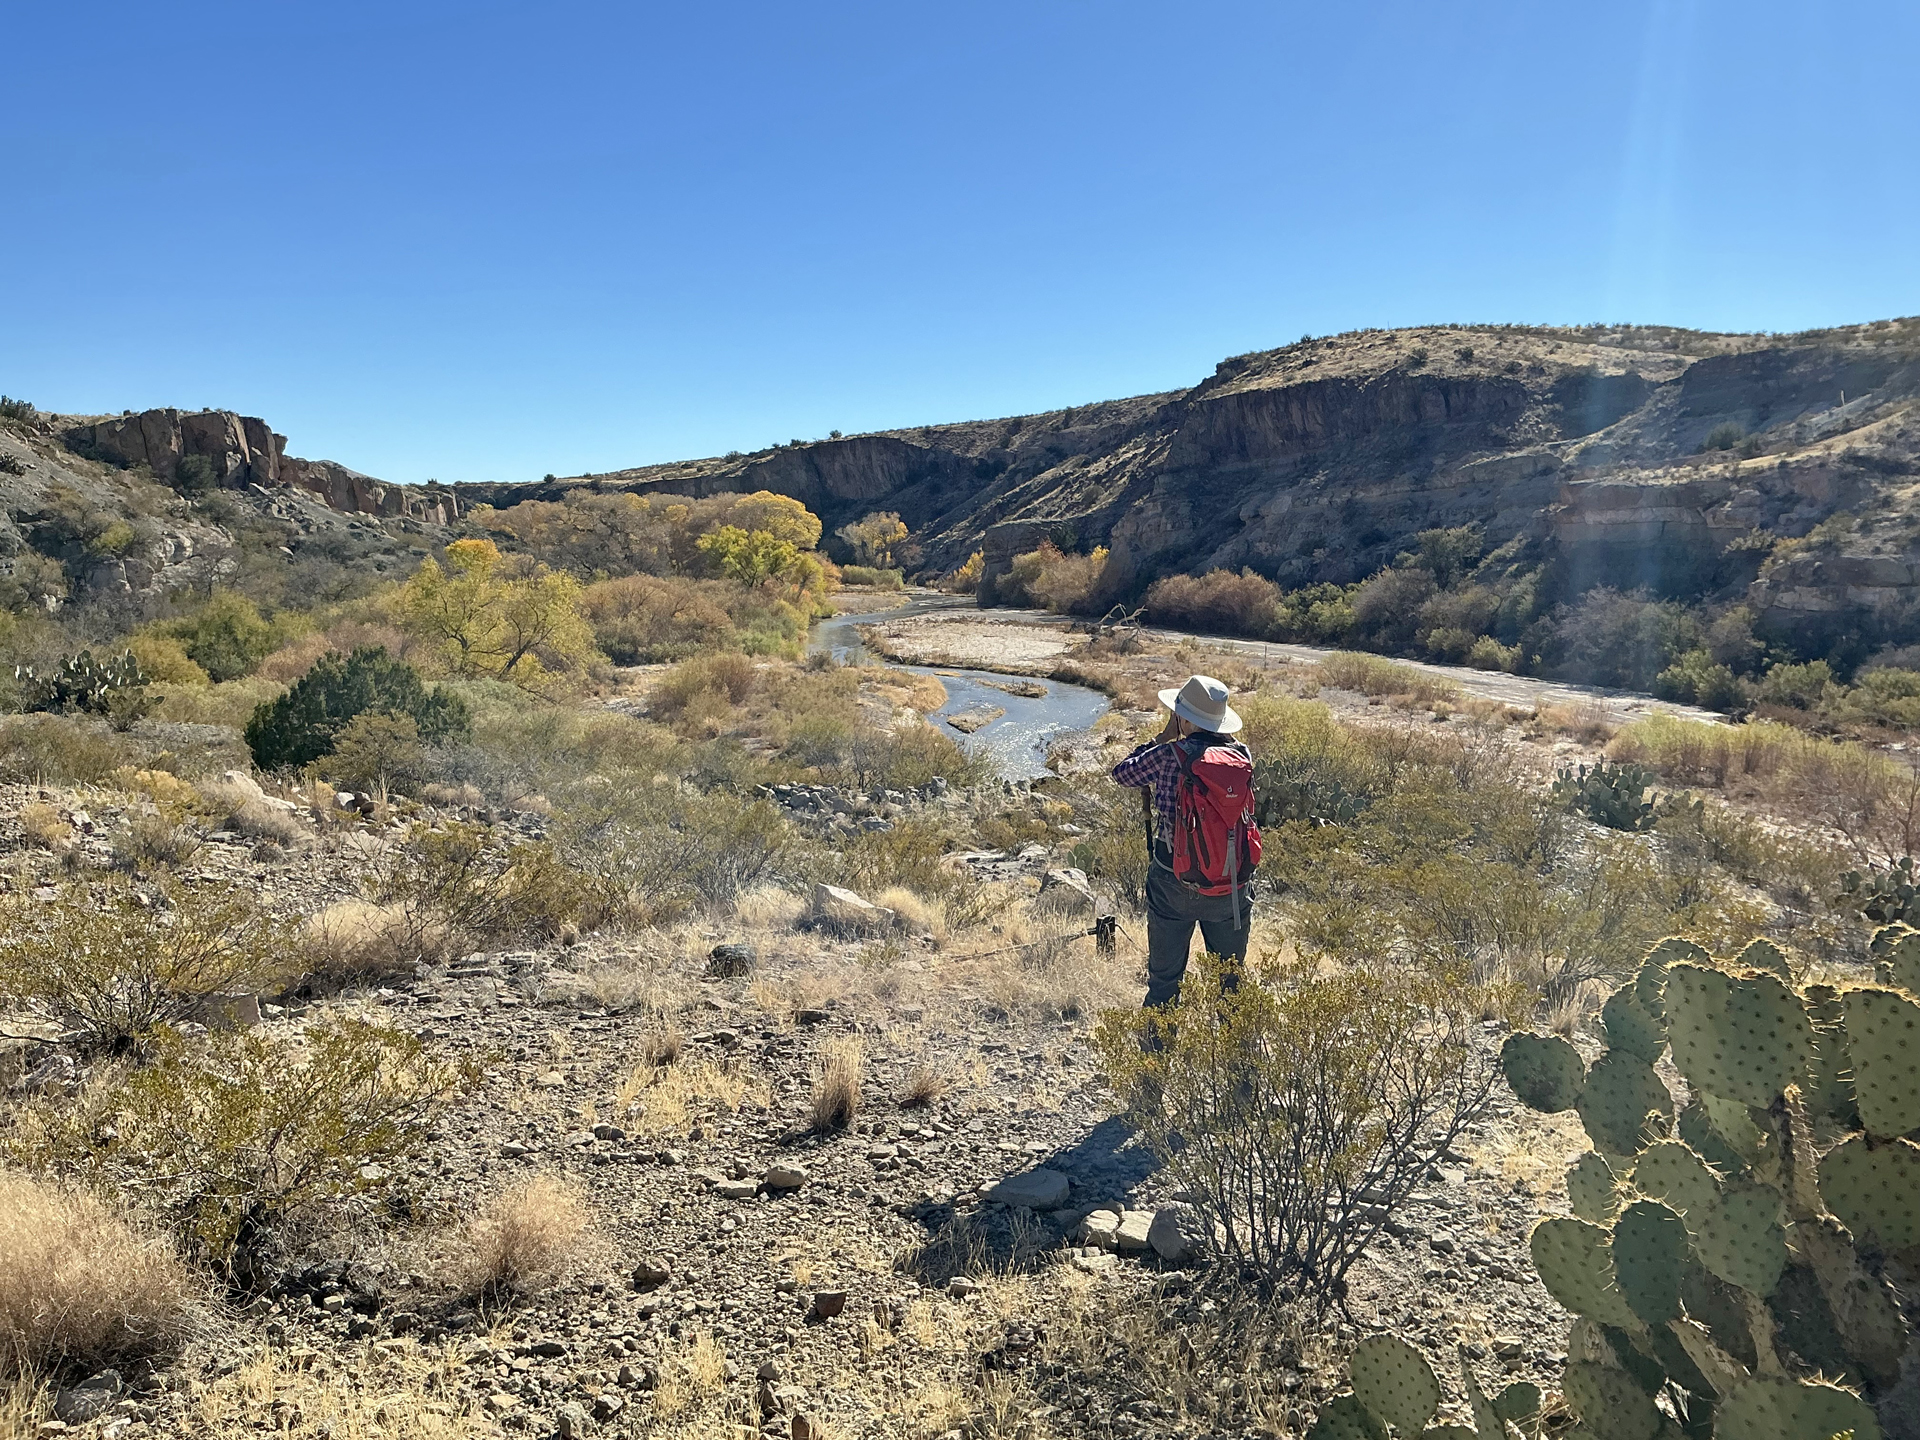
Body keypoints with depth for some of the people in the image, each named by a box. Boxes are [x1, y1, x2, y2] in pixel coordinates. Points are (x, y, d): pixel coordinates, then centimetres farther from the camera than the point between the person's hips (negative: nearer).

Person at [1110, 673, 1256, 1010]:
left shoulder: (1169, 755, -15)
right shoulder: (1242, 755, -5)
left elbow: (1122, 773, 1)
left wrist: (1165, 737, 6)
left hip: (1175, 883, -2)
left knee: (1164, 979, 12)